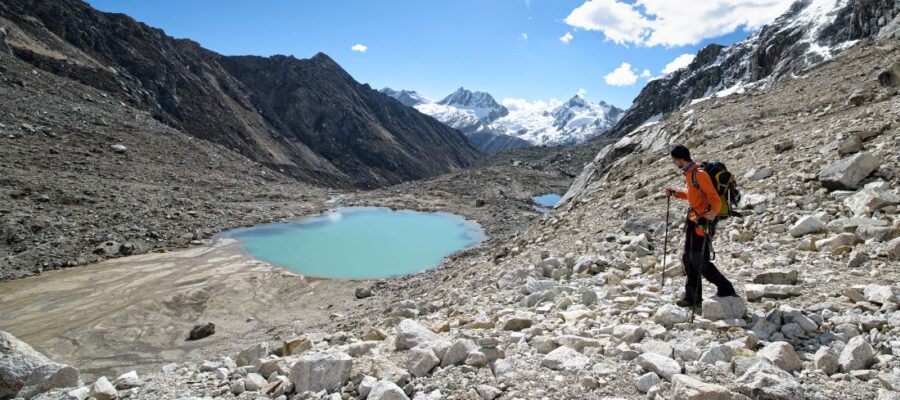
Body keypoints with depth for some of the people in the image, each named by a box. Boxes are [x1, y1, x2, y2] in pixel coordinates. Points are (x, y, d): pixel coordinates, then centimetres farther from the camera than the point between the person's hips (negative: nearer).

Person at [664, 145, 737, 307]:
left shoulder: (699, 174, -17)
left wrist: (713, 212, -40)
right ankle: (692, 297, 17)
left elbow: (715, 198, -22)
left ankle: (726, 290, 6)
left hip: (703, 222, -10)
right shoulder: (688, 174, 12)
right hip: (693, 220, 10)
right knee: (688, 259, 10)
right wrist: (674, 193, 32)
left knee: (699, 261, -9)